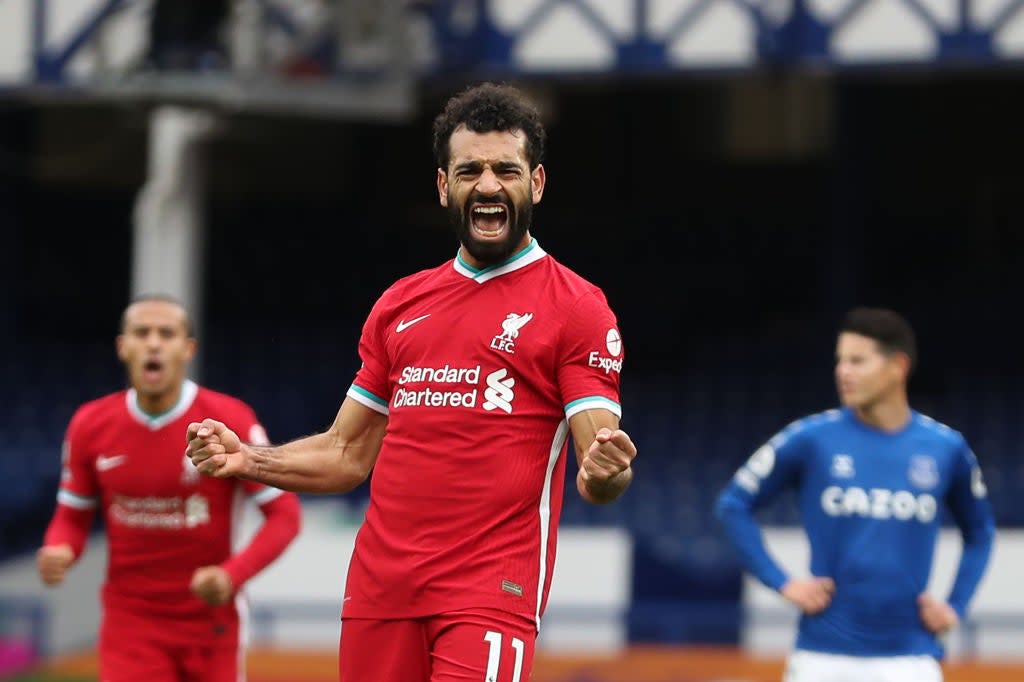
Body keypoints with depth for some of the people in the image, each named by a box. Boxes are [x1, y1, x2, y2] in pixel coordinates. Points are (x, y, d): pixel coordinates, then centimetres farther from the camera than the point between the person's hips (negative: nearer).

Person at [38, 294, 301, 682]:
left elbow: (284, 514, -8)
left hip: (211, 617, -1)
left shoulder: (230, 420, -11)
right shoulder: (91, 425, -2)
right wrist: (59, 552, -15)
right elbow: (73, 516, 8)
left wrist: (233, 574, -23)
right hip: (131, 620, 1)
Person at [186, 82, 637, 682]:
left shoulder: (578, 307, 1)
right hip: (380, 588, 5)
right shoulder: (399, 305, 18)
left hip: (490, 595, -5)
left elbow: (601, 474, -6)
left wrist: (605, 473, -30)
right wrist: (249, 461, 5)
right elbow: (349, 454, 22)